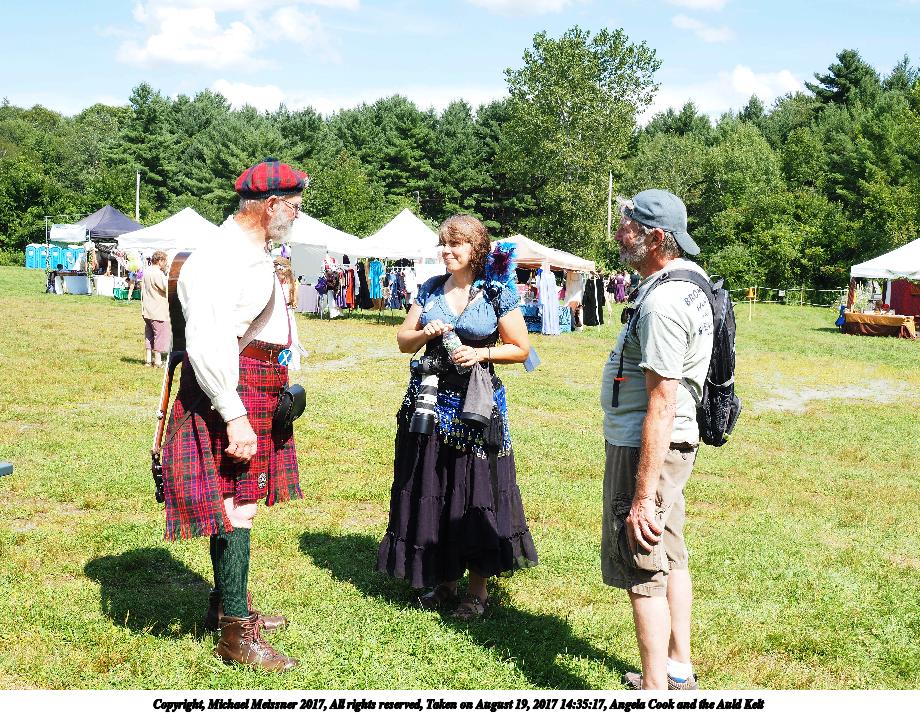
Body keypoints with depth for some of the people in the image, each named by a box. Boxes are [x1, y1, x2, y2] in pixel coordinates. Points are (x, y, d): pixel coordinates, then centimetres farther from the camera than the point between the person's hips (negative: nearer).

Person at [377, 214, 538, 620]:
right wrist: (425, 333, -9)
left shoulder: (498, 294, -3)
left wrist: (482, 353, -14)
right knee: (430, 490, 7)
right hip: (429, 401, 4)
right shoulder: (430, 290, 8)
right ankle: (442, 578, 22)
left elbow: (521, 349, 0)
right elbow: (403, 342, 12)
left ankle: (478, 587, 12)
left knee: (476, 491, 0)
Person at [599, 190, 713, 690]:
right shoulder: (690, 279, 9)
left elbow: (661, 406, -26)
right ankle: (678, 670, 34)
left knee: (642, 575, -2)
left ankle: (654, 693, 7)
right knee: (670, 560, 20)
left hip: (645, 447, -11)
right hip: (675, 443, 11)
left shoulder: (662, 303, -24)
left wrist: (642, 497, -25)